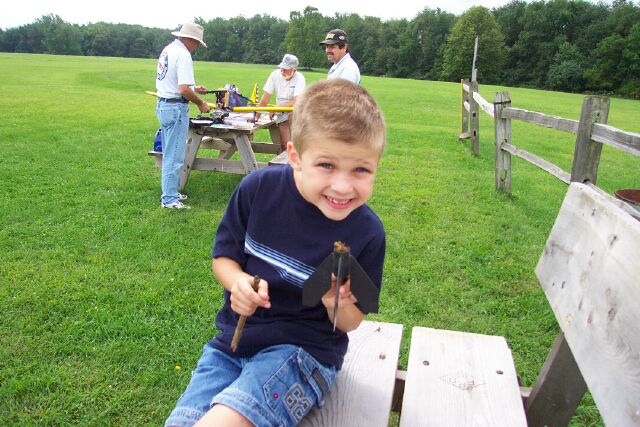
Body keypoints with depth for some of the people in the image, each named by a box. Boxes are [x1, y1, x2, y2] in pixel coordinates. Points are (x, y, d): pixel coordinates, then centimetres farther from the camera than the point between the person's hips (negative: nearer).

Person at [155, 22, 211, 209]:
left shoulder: (167, 49, 13)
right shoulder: (183, 54, -17)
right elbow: (184, 90, -25)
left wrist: (194, 88, 21)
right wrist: (200, 103, -11)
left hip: (163, 105, 10)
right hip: (176, 108, -10)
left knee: (169, 153, 18)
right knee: (174, 156, -3)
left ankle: (170, 192, 28)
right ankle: (169, 199, 3)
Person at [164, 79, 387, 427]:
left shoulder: (366, 233, -14)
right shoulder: (258, 189, -11)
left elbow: (350, 322, -2)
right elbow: (223, 257, 3)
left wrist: (339, 305, -25)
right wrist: (238, 281, -19)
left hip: (303, 349, -3)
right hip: (235, 338, 4)